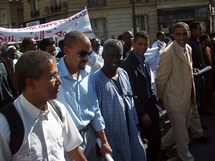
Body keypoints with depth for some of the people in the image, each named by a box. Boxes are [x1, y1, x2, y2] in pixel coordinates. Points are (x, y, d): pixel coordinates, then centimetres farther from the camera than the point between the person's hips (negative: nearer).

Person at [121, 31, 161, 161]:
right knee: (149, 139, 7)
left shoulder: (145, 61, 8)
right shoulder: (128, 64, -17)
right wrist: (142, 113, -14)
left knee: (156, 137, 14)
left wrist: (154, 101, 8)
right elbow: (131, 93, -18)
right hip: (140, 109, -7)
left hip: (151, 106, 7)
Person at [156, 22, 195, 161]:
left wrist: (193, 96, 13)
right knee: (180, 131, 10)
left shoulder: (188, 48, 2)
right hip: (175, 99, -8)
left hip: (187, 97, 8)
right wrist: (161, 98, -5)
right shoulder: (168, 53, -25)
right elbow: (160, 79, -18)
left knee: (186, 125, 25)